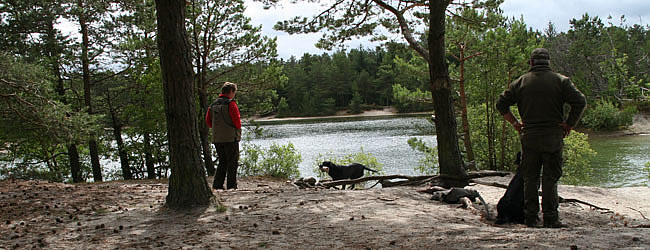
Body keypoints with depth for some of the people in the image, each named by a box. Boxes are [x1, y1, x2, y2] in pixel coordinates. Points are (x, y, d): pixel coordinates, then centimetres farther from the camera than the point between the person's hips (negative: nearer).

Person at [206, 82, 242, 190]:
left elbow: (208, 121, 12)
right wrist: (238, 128, 6)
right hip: (230, 137, -6)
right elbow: (237, 121, -14)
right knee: (232, 162, 2)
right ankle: (231, 186, 1)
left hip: (216, 138, 6)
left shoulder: (213, 104, 9)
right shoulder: (230, 103, -11)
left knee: (222, 162, 15)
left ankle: (217, 184, 10)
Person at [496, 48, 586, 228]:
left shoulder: (520, 82, 7)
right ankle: (550, 218, 0)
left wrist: (515, 123, 10)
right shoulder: (561, 81, 1)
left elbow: (501, 104, 6)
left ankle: (530, 217, 8)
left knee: (530, 178, 8)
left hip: (529, 136, 2)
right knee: (550, 178, 1)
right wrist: (569, 124, 0)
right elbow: (580, 102, -8)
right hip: (553, 136, -2)